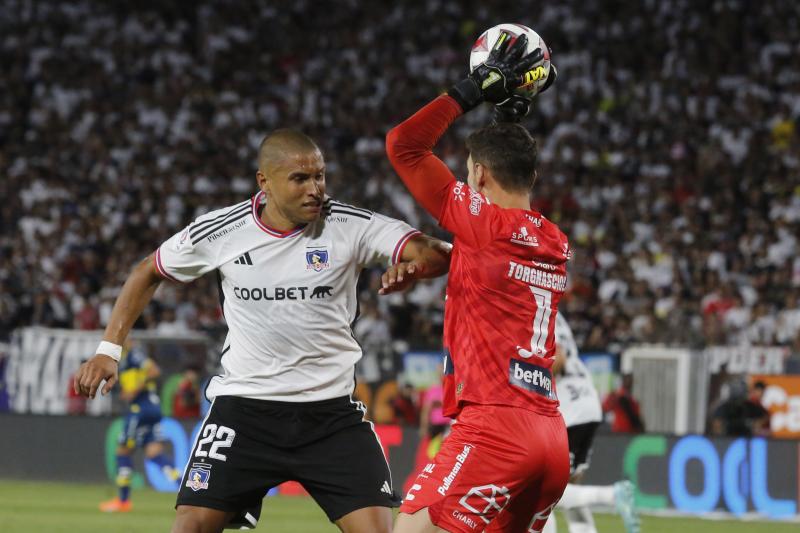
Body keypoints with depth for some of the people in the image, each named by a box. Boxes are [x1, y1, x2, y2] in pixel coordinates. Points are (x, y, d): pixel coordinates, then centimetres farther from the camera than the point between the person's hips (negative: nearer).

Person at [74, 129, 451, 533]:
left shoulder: (351, 226, -8)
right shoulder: (219, 231, -4)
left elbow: (435, 256, -18)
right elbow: (148, 273, 12)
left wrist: (418, 262, -42)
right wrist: (108, 349, 6)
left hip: (331, 412, 0)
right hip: (243, 405, 0)